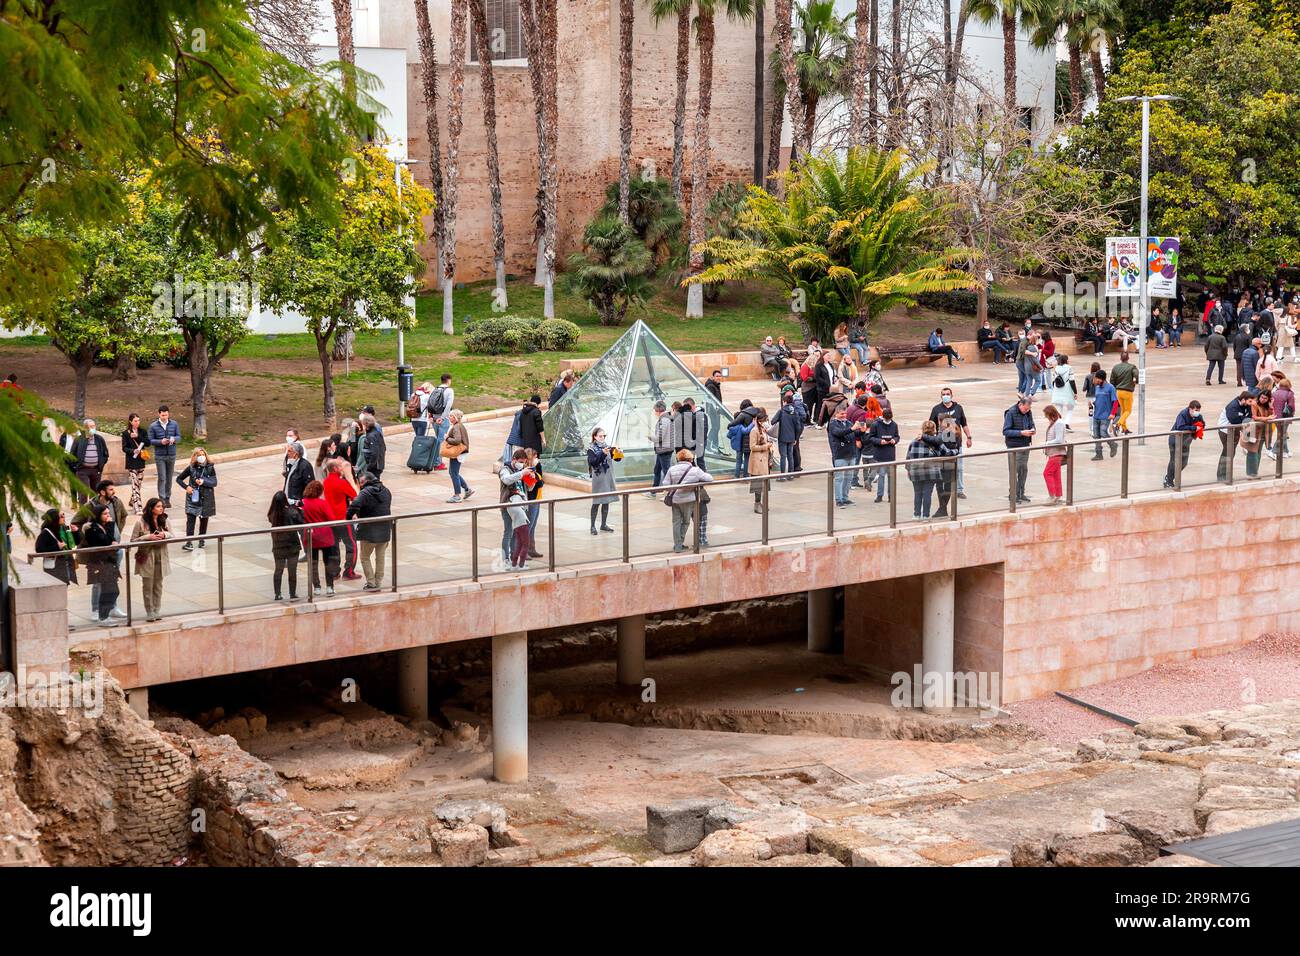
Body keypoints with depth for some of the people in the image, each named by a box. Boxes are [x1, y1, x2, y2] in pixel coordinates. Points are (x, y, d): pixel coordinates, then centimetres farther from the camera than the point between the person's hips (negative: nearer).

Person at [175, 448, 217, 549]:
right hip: (193, 497, 0)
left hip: (206, 498, 0)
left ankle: (202, 540, 26)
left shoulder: (210, 467, -2)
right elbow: (179, 479, 9)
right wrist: (186, 487, -7)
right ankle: (189, 543, -17)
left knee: (204, 519, 10)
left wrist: (204, 481, -22)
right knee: (190, 519, -11)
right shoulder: (191, 468, 0)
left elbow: (214, 483, -6)